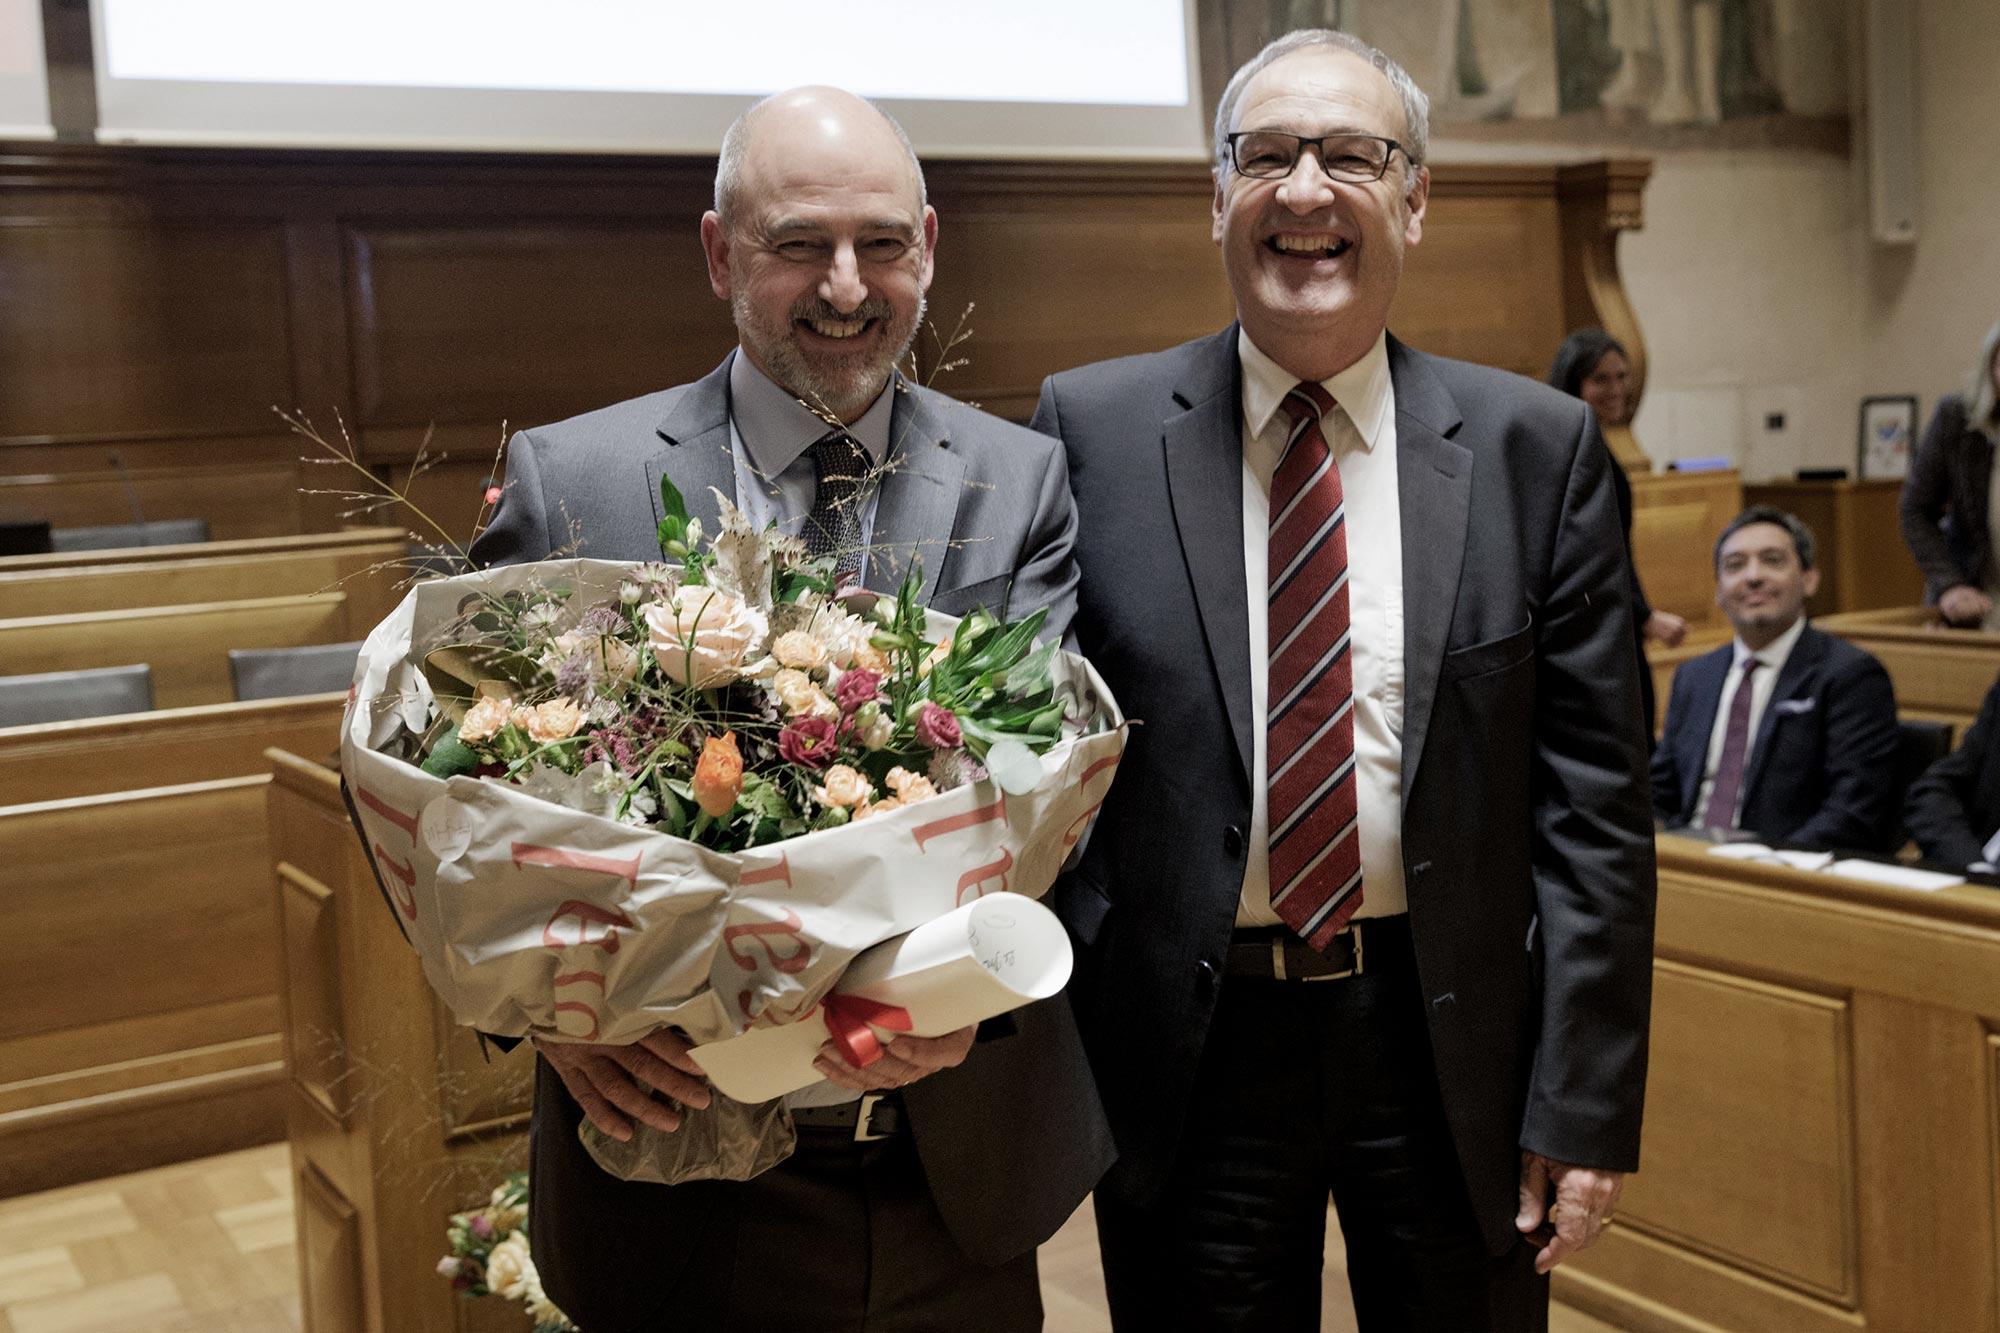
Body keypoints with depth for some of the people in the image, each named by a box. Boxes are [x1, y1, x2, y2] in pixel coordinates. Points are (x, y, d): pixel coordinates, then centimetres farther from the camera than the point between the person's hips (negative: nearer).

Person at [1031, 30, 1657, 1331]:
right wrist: (1064, 1031, -5)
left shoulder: (1537, 446, -1)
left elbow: (1593, 805, -2)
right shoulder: (1092, 428, -2)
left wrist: (1584, 1105, -4)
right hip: (1188, 1050, 0)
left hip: (1453, 1045, 1)